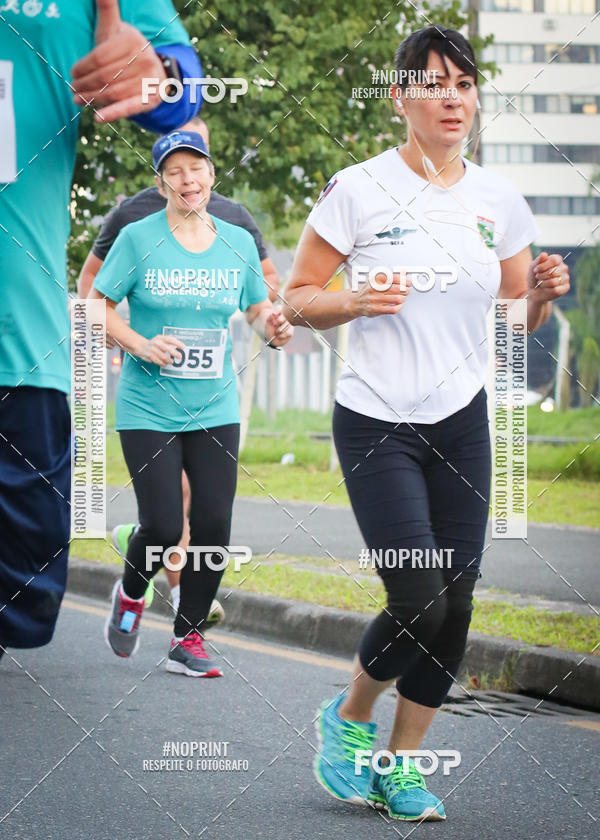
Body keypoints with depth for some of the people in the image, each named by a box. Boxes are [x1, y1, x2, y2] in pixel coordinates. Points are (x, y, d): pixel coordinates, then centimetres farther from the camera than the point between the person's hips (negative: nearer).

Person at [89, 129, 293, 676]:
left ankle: (189, 640, 11)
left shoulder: (238, 242, 6)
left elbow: (258, 309, 16)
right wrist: (139, 344, -17)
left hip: (215, 411, 3)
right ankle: (131, 595, 24)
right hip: (149, 410, -3)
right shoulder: (138, 239, -4)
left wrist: (273, 328, -7)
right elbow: (97, 306, -1)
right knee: (162, 528, -10)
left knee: (214, 526, -4)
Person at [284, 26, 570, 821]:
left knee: (454, 607, 1)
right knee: (418, 602, -13)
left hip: (461, 423, 5)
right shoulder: (359, 190, -8)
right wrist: (355, 300, -21)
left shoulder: (498, 199, 5)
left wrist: (543, 292, -8)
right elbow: (297, 299, -2)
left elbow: (519, 318, 14)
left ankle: (402, 766, 18)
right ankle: (350, 718, 16)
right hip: (376, 424, -4)